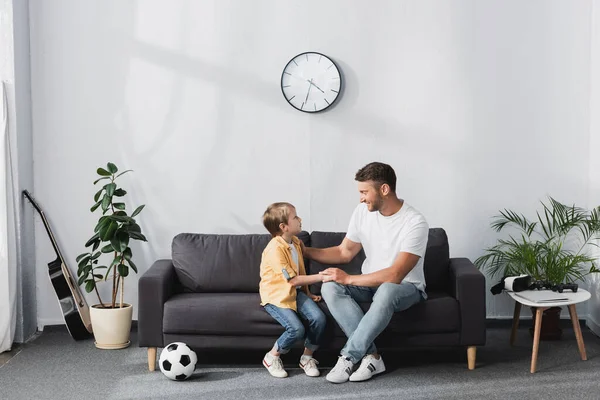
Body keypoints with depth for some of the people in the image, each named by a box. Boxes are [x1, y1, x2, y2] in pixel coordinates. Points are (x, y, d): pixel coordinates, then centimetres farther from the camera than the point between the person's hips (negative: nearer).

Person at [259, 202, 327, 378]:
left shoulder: (296, 243, 8)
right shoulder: (275, 249, -22)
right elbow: (293, 279, -22)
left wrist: (307, 293, 14)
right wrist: (320, 276, -22)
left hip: (295, 292, 8)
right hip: (276, 296, -8)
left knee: (319, 318, -16)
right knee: (297, 328, -26)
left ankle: (307, 357, 6)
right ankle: (272, 357, 1)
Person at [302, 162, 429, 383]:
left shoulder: (415, 223, -24)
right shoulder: (363, 212, -4)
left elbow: (395, 276, -29)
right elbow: (344, 252, 9)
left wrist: (349, 279, -28)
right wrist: (304, 251, -1)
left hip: (406, 287, -6)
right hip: (371, 283, 6)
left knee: (386, 291, -42)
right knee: (330, 288, -25)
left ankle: (348, 357, -28)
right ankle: (371, 356, -27)